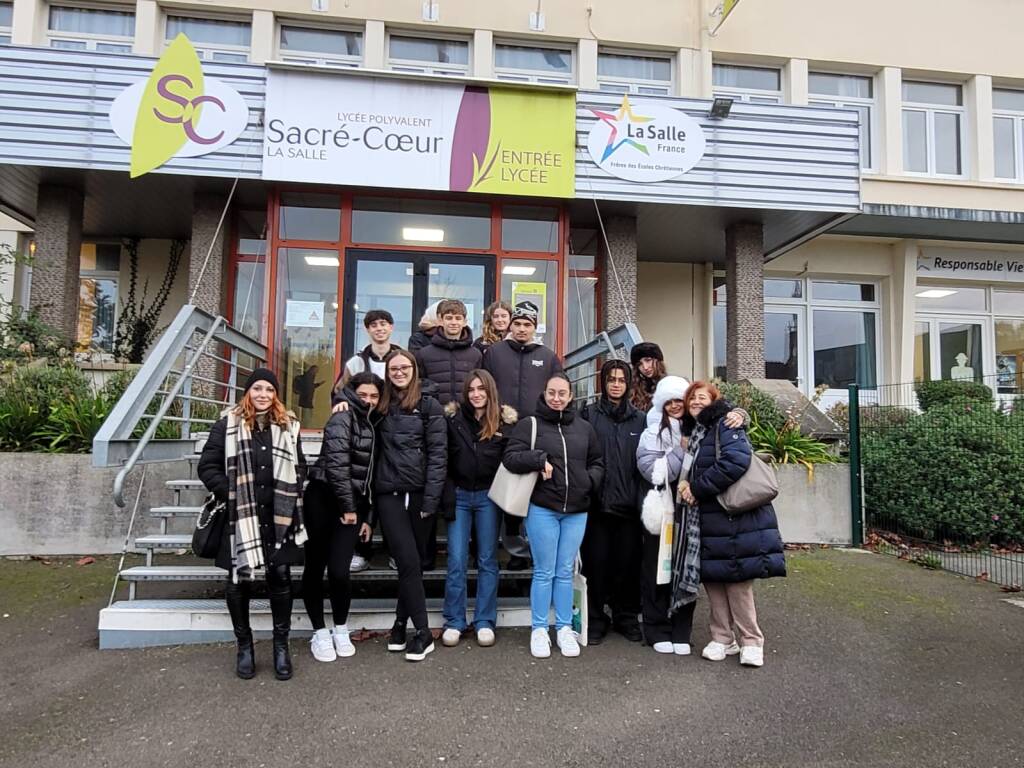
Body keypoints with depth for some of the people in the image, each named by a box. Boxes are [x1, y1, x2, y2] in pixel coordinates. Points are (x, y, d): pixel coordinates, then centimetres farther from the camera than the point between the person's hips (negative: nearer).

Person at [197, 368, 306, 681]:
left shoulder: (287, 426, 8)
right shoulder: (228, 425, 0)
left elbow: (299, 466, 14)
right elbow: (207, 466, 0)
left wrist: (291, 496, 0)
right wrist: (230, 495, -9)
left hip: (278, 516, 2)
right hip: (240, 517, -1)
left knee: (280, 577, 2)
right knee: (239, 580, 8)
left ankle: (281, 645, 18)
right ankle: (244, 645, 26)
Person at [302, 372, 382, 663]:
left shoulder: (374, 425, 15)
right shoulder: (343, 418, -5)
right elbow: (336, 464, -14)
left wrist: (369, 516, 12)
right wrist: (348, 506, -12)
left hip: (351, 505, 4)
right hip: (324, 499, -4)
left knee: (339, 571, -6)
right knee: (315, 567, 4)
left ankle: (341, 631, 14)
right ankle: (320, 633, 18)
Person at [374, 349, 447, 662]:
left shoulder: (429, 407, 1)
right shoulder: (381, 407, 12)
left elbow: (438, 454, -4)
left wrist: (431, 499, -11)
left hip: (419, 494, -1)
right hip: (389, 495, 1)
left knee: (414, 562, 7)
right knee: (409, 561, -4)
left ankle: (401, 625, 22)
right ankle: (422, 633, 7)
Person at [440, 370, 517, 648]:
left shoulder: (504, 422, -1)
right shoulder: (453, 418, -1)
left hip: (489, 497, 0)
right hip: (459, 495, 0)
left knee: (488, 560, 8)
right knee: (456, 561, 2)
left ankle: (484, 621, 18)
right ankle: (454, 622, 14)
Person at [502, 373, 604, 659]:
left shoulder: (584, 428, 10)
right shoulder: (529, 424, -1)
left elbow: (597, 462, 18)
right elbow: (510, 458, -8)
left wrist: (590, 481, -1)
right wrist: (538, 458, -21)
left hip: (576, 510, 3)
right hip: (542, 509, -3)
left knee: (565, 572, 12)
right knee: (544, 572, 5)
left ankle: (565, 628, 24)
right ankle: (539, 630, 18)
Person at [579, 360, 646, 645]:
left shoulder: (640, 419, 12)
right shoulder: (589, 414, 3)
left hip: (629, 503, 2)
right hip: (597, 503, -2)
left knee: (628, 563, 8)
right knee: (596, 562, 4)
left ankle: (627, 617, 25)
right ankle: (595, 619, 18)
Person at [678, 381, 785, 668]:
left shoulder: (725, 425, -9)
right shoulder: (693, 431, 15)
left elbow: (736, 461, -25)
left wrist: (696, 488, -18)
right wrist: (685, 486, -2)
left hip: (735, 519, -8)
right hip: (707, 519, 8)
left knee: (738, 580, -2)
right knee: (712, 578, 10)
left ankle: (751, 641, 13)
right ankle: (722, 639, 22)